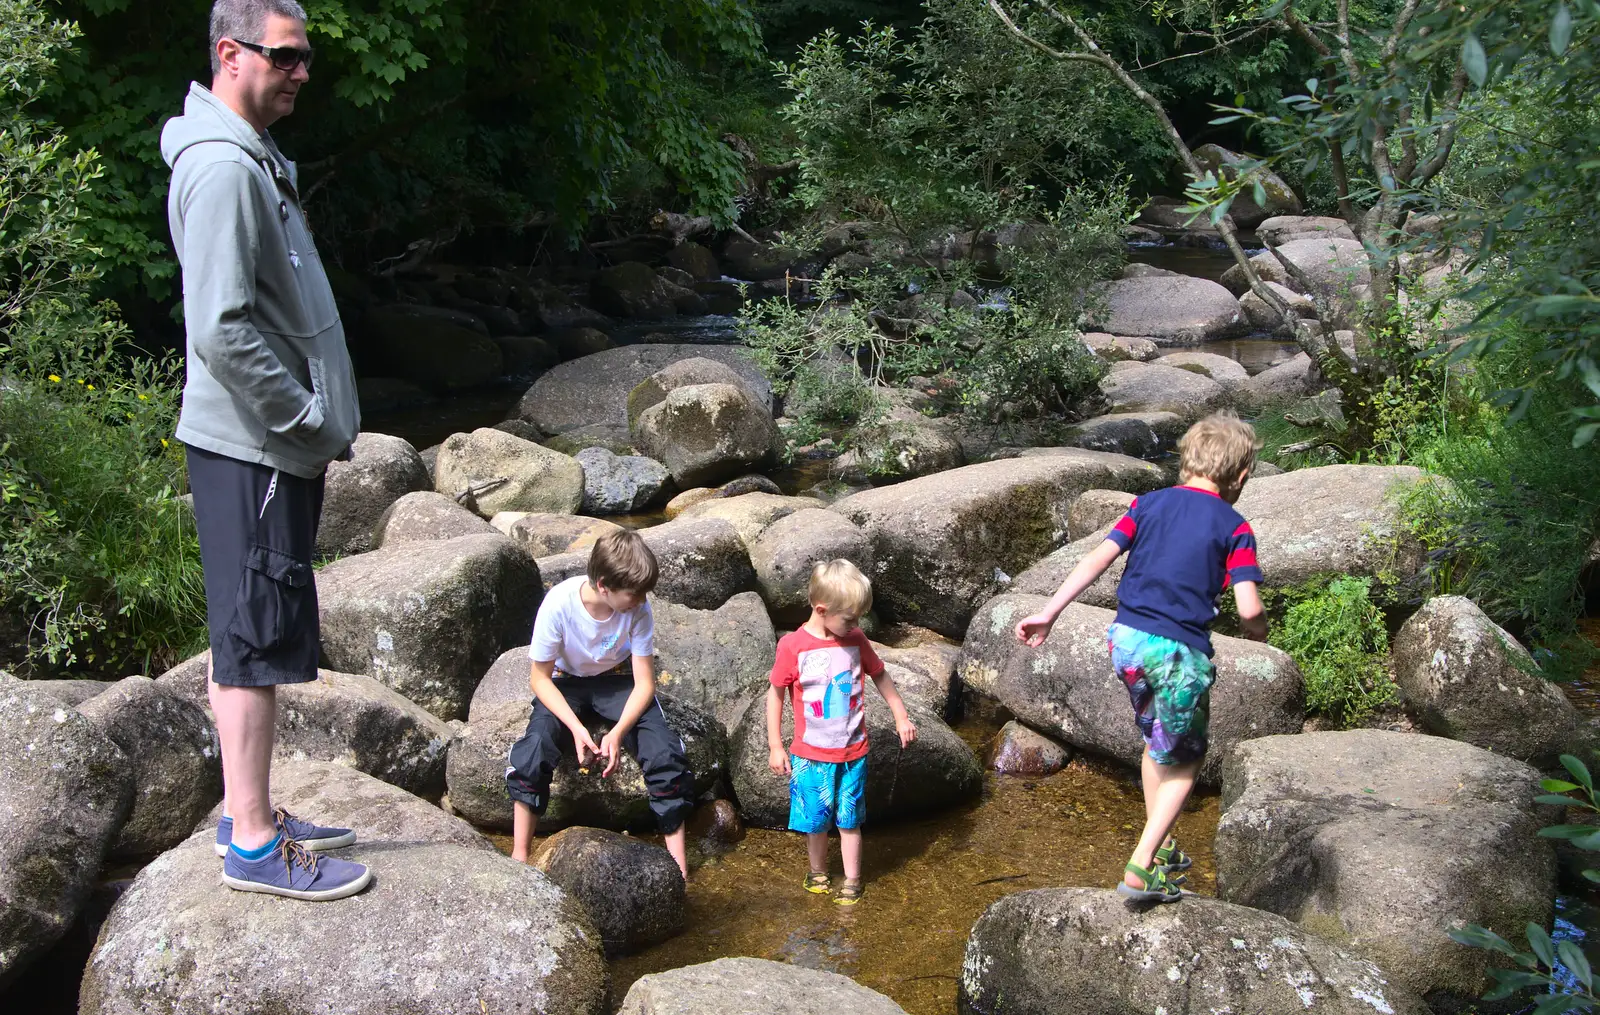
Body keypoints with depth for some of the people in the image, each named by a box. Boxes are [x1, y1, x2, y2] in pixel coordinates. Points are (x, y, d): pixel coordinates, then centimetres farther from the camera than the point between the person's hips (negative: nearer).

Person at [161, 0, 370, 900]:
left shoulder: (256, 159, 15)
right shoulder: (222, 168, -18)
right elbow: (222, 331, -24)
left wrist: (322, 419, 14)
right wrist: (313, 420, -16)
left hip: (280, 445, 10)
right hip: (252, 449, -10)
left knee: (258, 635, 15)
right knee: (257, 638, -3)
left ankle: (253, 815, 26)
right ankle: (254, 844, 6)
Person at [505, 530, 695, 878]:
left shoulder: (638, 610, -24)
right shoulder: (559, 604, -29)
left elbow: (644, 683, -17)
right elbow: (540, 678, -17)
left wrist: (618, 732, -34)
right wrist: (576, 727, -30)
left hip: (619, 681, 1)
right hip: (566, 683, -1)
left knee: (665, 754, -20)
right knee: (534, 750, -27)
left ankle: (678, 862, -11)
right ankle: (519, 858, -14)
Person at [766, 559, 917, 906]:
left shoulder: (856, 641, -4)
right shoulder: (793, 646, -15)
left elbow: (879, 675, 13)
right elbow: (775, 693, -6)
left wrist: (901, 717, 16)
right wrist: (775, 746, -4)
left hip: (853, 752, 2)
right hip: (811, 754, -2)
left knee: (849, 820, 10)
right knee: (816, 819, 9)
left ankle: (852, 881, 24)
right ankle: (818, 872, 33)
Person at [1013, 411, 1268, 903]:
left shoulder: (1149, 504, 8)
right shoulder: (1234, 528, -2)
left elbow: (1100, 557, -1)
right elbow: (1248, 608, -11)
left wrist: (1049, 612, -2)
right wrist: (1256, 631, 12)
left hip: (1127, 639, 4)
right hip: (1181, 653, -4)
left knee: (1157, 741, 27)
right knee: (1183, 763, 14)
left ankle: (1162, 847, 36)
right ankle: (1141, 869, 5)